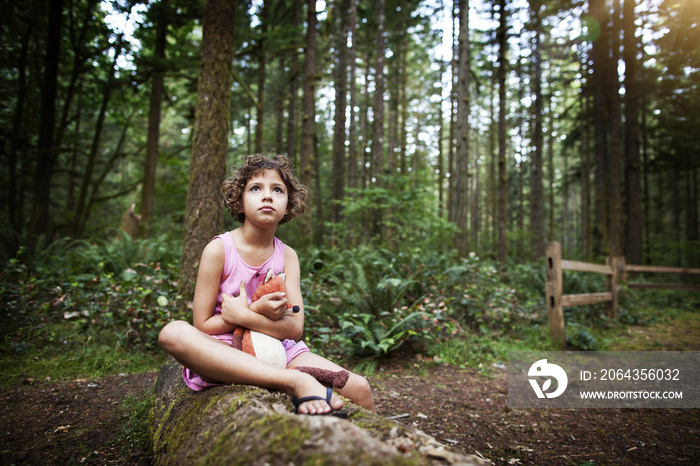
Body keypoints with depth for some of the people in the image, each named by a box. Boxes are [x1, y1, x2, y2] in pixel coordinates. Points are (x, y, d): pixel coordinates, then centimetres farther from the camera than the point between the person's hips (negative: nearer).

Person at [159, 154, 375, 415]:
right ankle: (296, 383, -39)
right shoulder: (218, 250, -7)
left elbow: (295, 328, -6)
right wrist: (256, 312, -20)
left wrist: (240, 315, -17)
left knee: (359, 389, -20)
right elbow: (202, 326, -7)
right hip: (226, 355, -2)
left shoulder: (287, 256, 2)